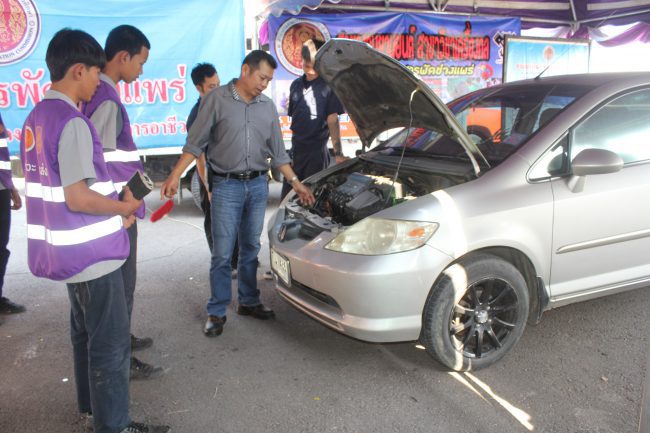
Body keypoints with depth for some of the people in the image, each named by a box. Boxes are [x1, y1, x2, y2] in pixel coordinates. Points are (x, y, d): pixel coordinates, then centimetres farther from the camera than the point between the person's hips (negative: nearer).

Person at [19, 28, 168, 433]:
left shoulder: (36, 118, 10)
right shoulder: (73, 122, -20)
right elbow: (78, 198, -24)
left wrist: (112, 208, 11)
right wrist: (124, 207, -8)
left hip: (66, 250, 10)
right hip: (92, 252, -10)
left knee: (85, 332, 24)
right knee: (111, 343, 2)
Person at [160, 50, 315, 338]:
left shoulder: (268, 107, 9)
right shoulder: (217, 100, -4)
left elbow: (278, 152, 14)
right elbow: (195, 143, -4)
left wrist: (296, 183, 9)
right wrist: (175, 176, -11)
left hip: (258, 185, 4)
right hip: (227, 186, -4)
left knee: (250, 249, 13)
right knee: (222, 253, -1)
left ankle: (248, 302, 26)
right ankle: (217, 313, 11)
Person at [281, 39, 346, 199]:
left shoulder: (328, 85, -8)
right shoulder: (296, 85, 10)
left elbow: (332, 120, -12)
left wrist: (338, 153, -19)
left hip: (317, 151, -6)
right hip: (296, 148, 6)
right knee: (287, 198, 11)